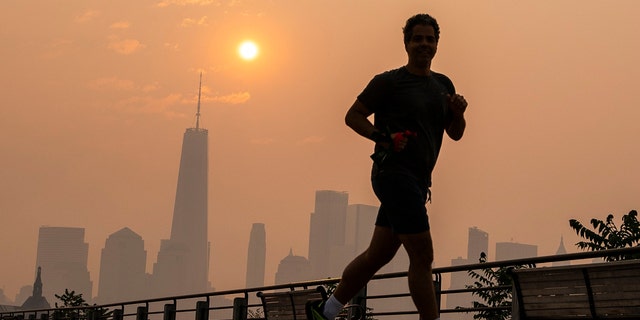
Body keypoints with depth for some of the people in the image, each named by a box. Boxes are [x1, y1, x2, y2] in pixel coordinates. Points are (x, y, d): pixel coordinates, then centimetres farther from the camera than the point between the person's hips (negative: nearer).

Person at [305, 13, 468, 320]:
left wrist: (458, 113, -3)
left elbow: (455, 134, 18)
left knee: (378, 255, 12)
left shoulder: (443, 85, 16)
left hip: (417, 180, 8)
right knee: (422, 255, -10)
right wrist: (383, 137, -17)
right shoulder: (389, 81, -3)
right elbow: (353, 115, -2)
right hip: (395, 174, -8)